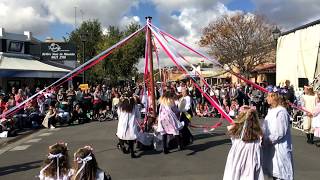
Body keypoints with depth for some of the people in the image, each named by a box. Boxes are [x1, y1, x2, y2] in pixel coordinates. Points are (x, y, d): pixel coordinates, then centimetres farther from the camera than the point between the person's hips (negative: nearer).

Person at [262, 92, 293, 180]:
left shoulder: (281, 112, -18)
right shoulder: (271, 110, 9)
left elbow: (279, 133, -20)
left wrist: (265, 140, -17)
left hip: (279, 148, -8)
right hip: (271, 147, 8)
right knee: (274, 173, 17)